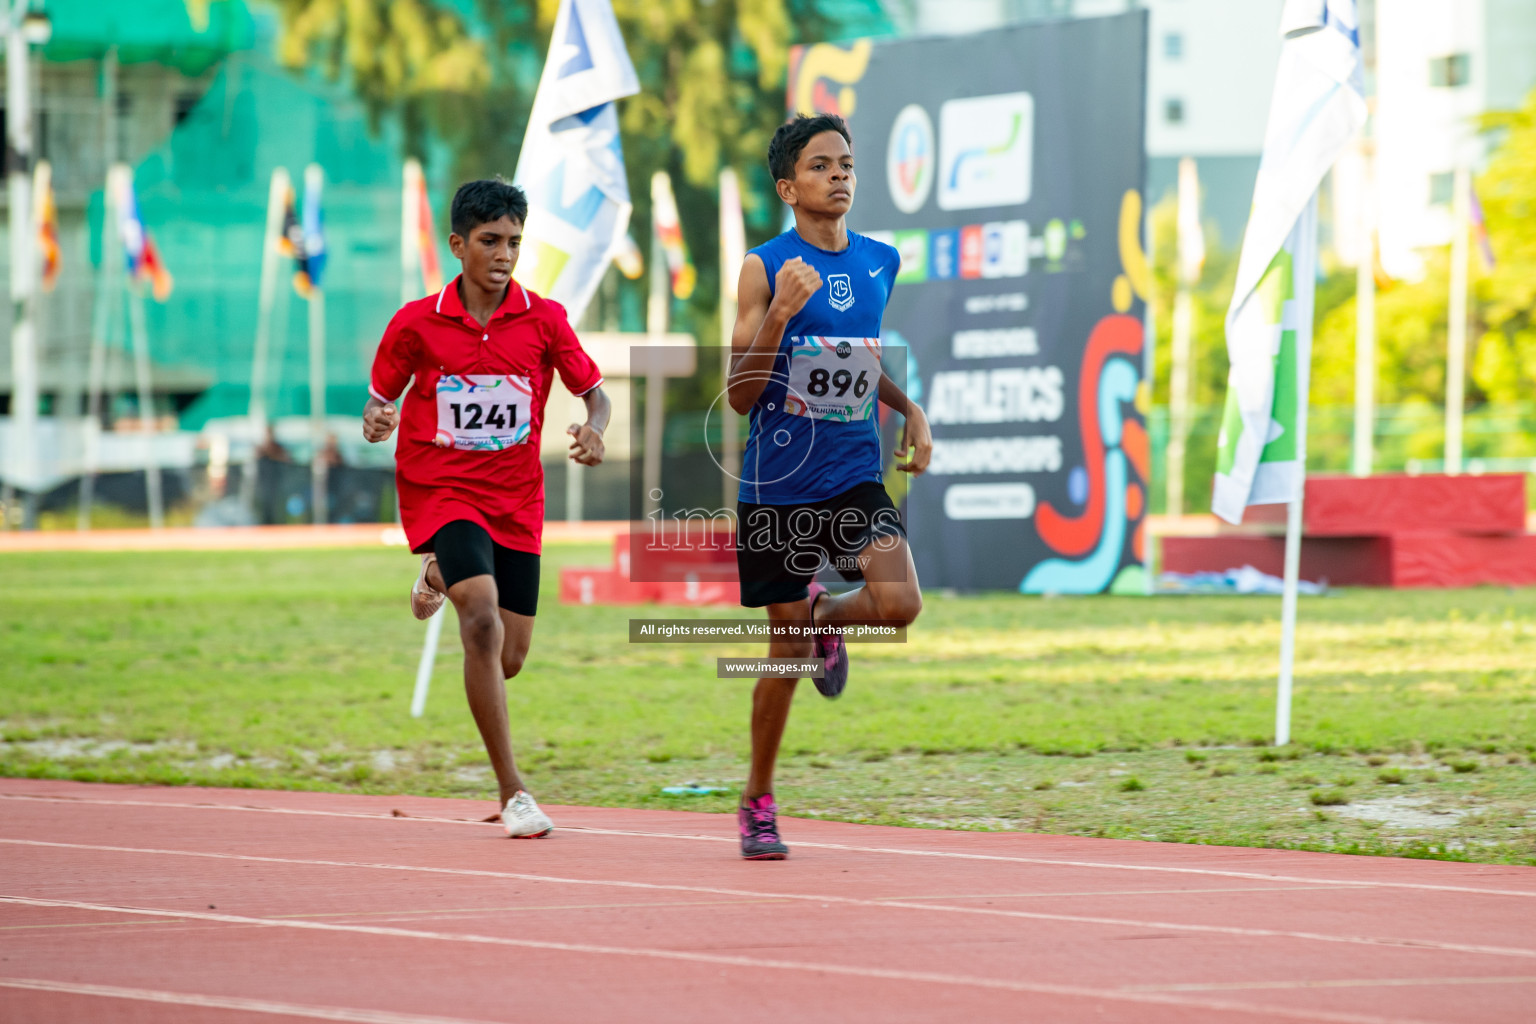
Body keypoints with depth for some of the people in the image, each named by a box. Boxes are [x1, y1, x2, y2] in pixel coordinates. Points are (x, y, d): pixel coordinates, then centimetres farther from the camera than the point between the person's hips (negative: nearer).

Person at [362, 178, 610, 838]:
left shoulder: (544, 320, -3)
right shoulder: (416, 323, -6)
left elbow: (594, 391, 5)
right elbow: (382, 395, 6)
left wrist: (594, 431, -17)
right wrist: (375, 420, -18)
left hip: (515, 501, 3)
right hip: (441, 492, -3)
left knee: (509, 657, 8)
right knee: (483, 622, -25)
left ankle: (442, 578, 44)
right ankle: (512, 793, -20)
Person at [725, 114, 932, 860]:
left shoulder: (881, 263, 7)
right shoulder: (764, 269, -7)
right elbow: (740, 395, -11)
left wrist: (911, 412, 9)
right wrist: (780, 313, -23)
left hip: (855, 478, 3)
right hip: (777, 484, -3)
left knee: (898, 602, -20)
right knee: (784, 648, 3)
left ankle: (826, 615, 17)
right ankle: (758, 803, 21)